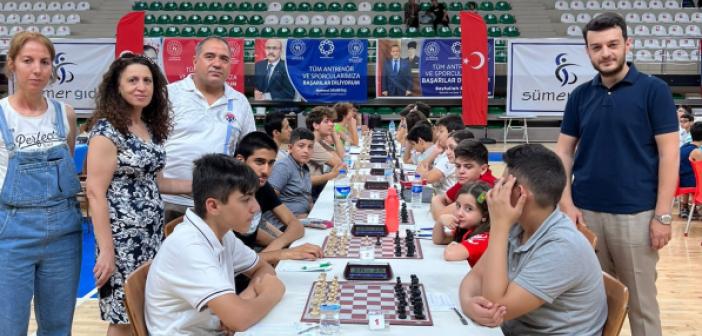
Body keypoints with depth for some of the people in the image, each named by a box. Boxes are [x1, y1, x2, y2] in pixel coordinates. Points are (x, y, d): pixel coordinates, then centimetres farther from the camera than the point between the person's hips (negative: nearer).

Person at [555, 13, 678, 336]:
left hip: (636, 214, -3)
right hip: (585, 213, 3)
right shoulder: (580, 95, 6)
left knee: (640, 302, 8)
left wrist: (662, 215, -11)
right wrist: (567, 204, -4)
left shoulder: (654, 90, -4)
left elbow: (669, 153, -6)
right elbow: (563, 152, 7)